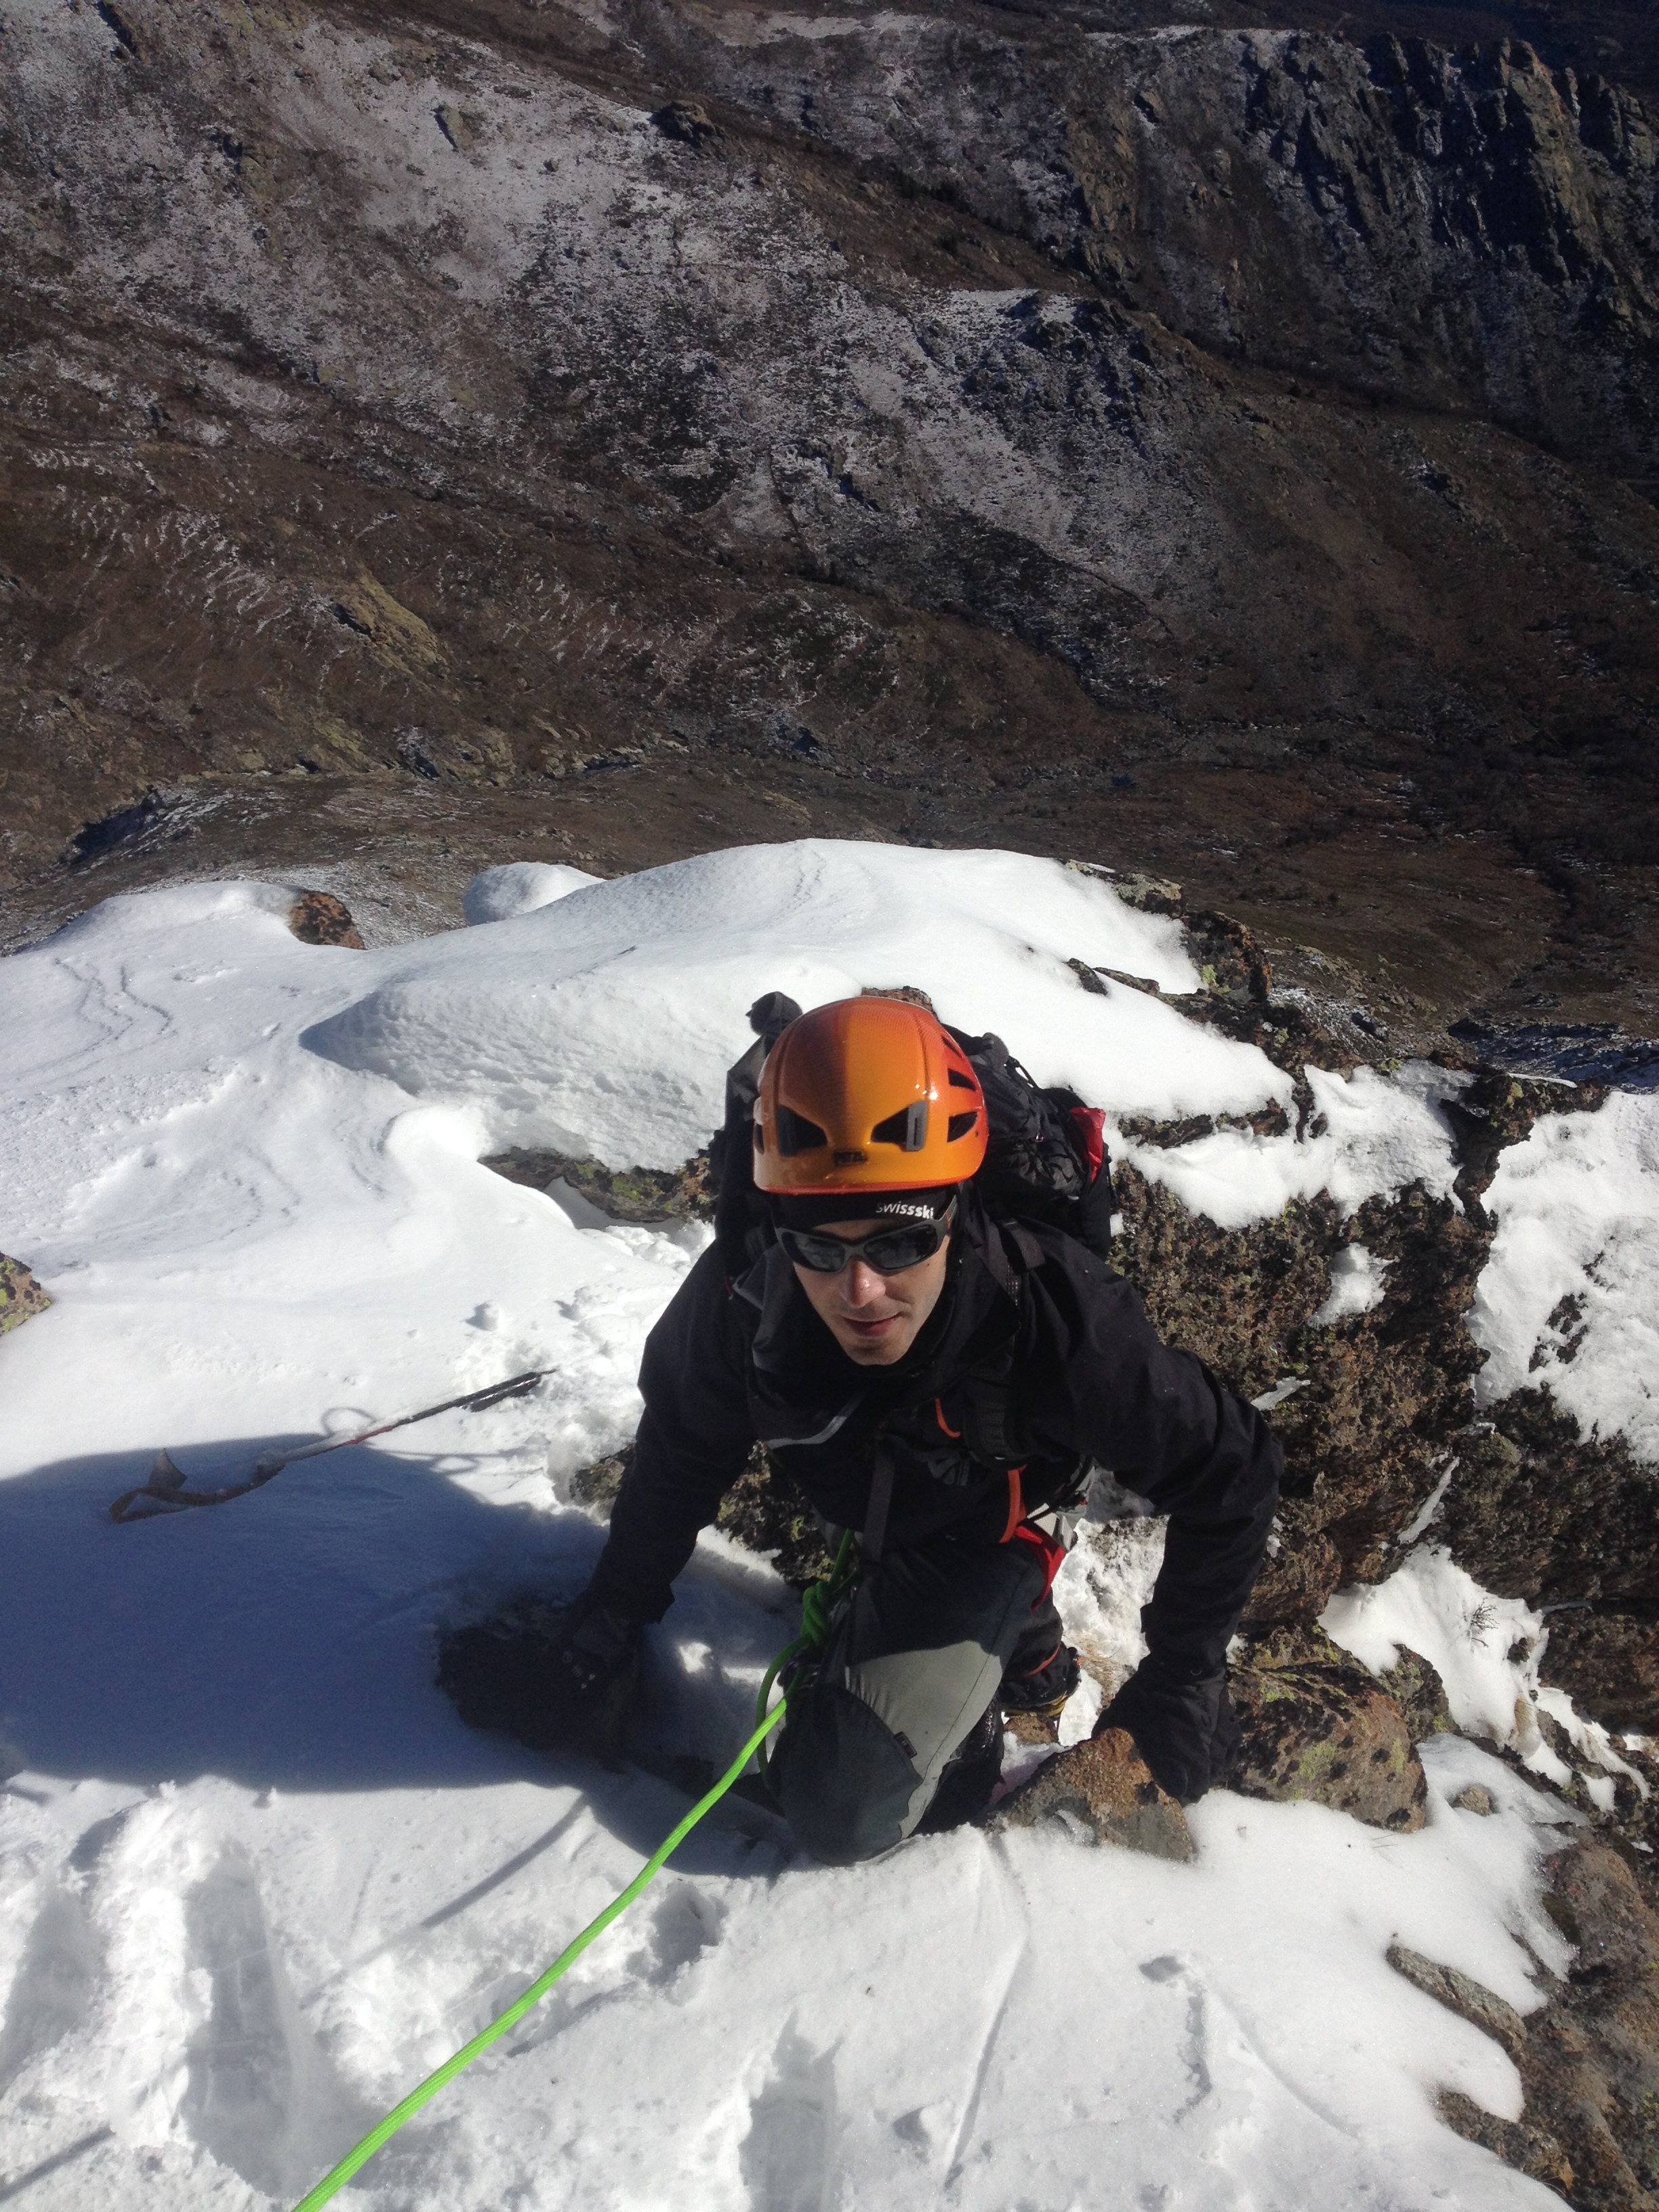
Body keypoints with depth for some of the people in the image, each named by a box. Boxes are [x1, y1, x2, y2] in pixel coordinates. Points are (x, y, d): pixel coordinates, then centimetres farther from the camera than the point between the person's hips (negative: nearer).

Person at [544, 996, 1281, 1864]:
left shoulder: (1060, 1322, -41)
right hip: (854, 1500, 4)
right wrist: (612, 1615, -1)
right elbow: (680, 1453, -8)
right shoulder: (744, 1296, -31)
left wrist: (1184, 1677, -14)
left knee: (841, 1812, -13)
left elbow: (1228, 1474, -23)